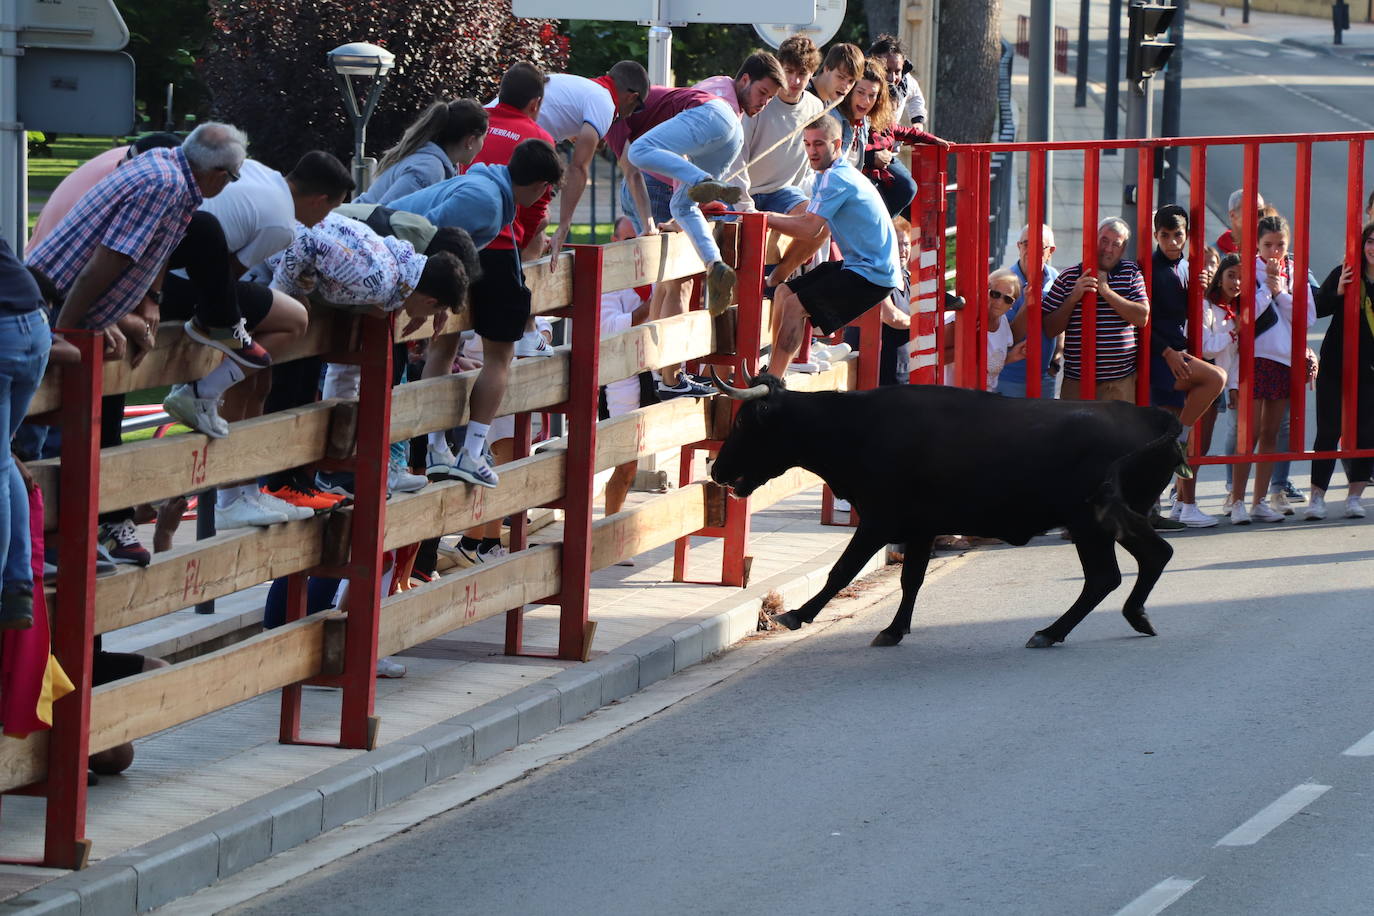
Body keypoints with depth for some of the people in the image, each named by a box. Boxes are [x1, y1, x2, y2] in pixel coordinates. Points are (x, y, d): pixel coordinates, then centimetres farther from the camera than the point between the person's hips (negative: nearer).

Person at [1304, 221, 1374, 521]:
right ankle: (1317, 496, 5)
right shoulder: (1345, 274, -2)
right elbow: (1316, 308, -5)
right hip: (1335, 366, -1)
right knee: (1329, 431, 0)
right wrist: (1338, 293, -20)